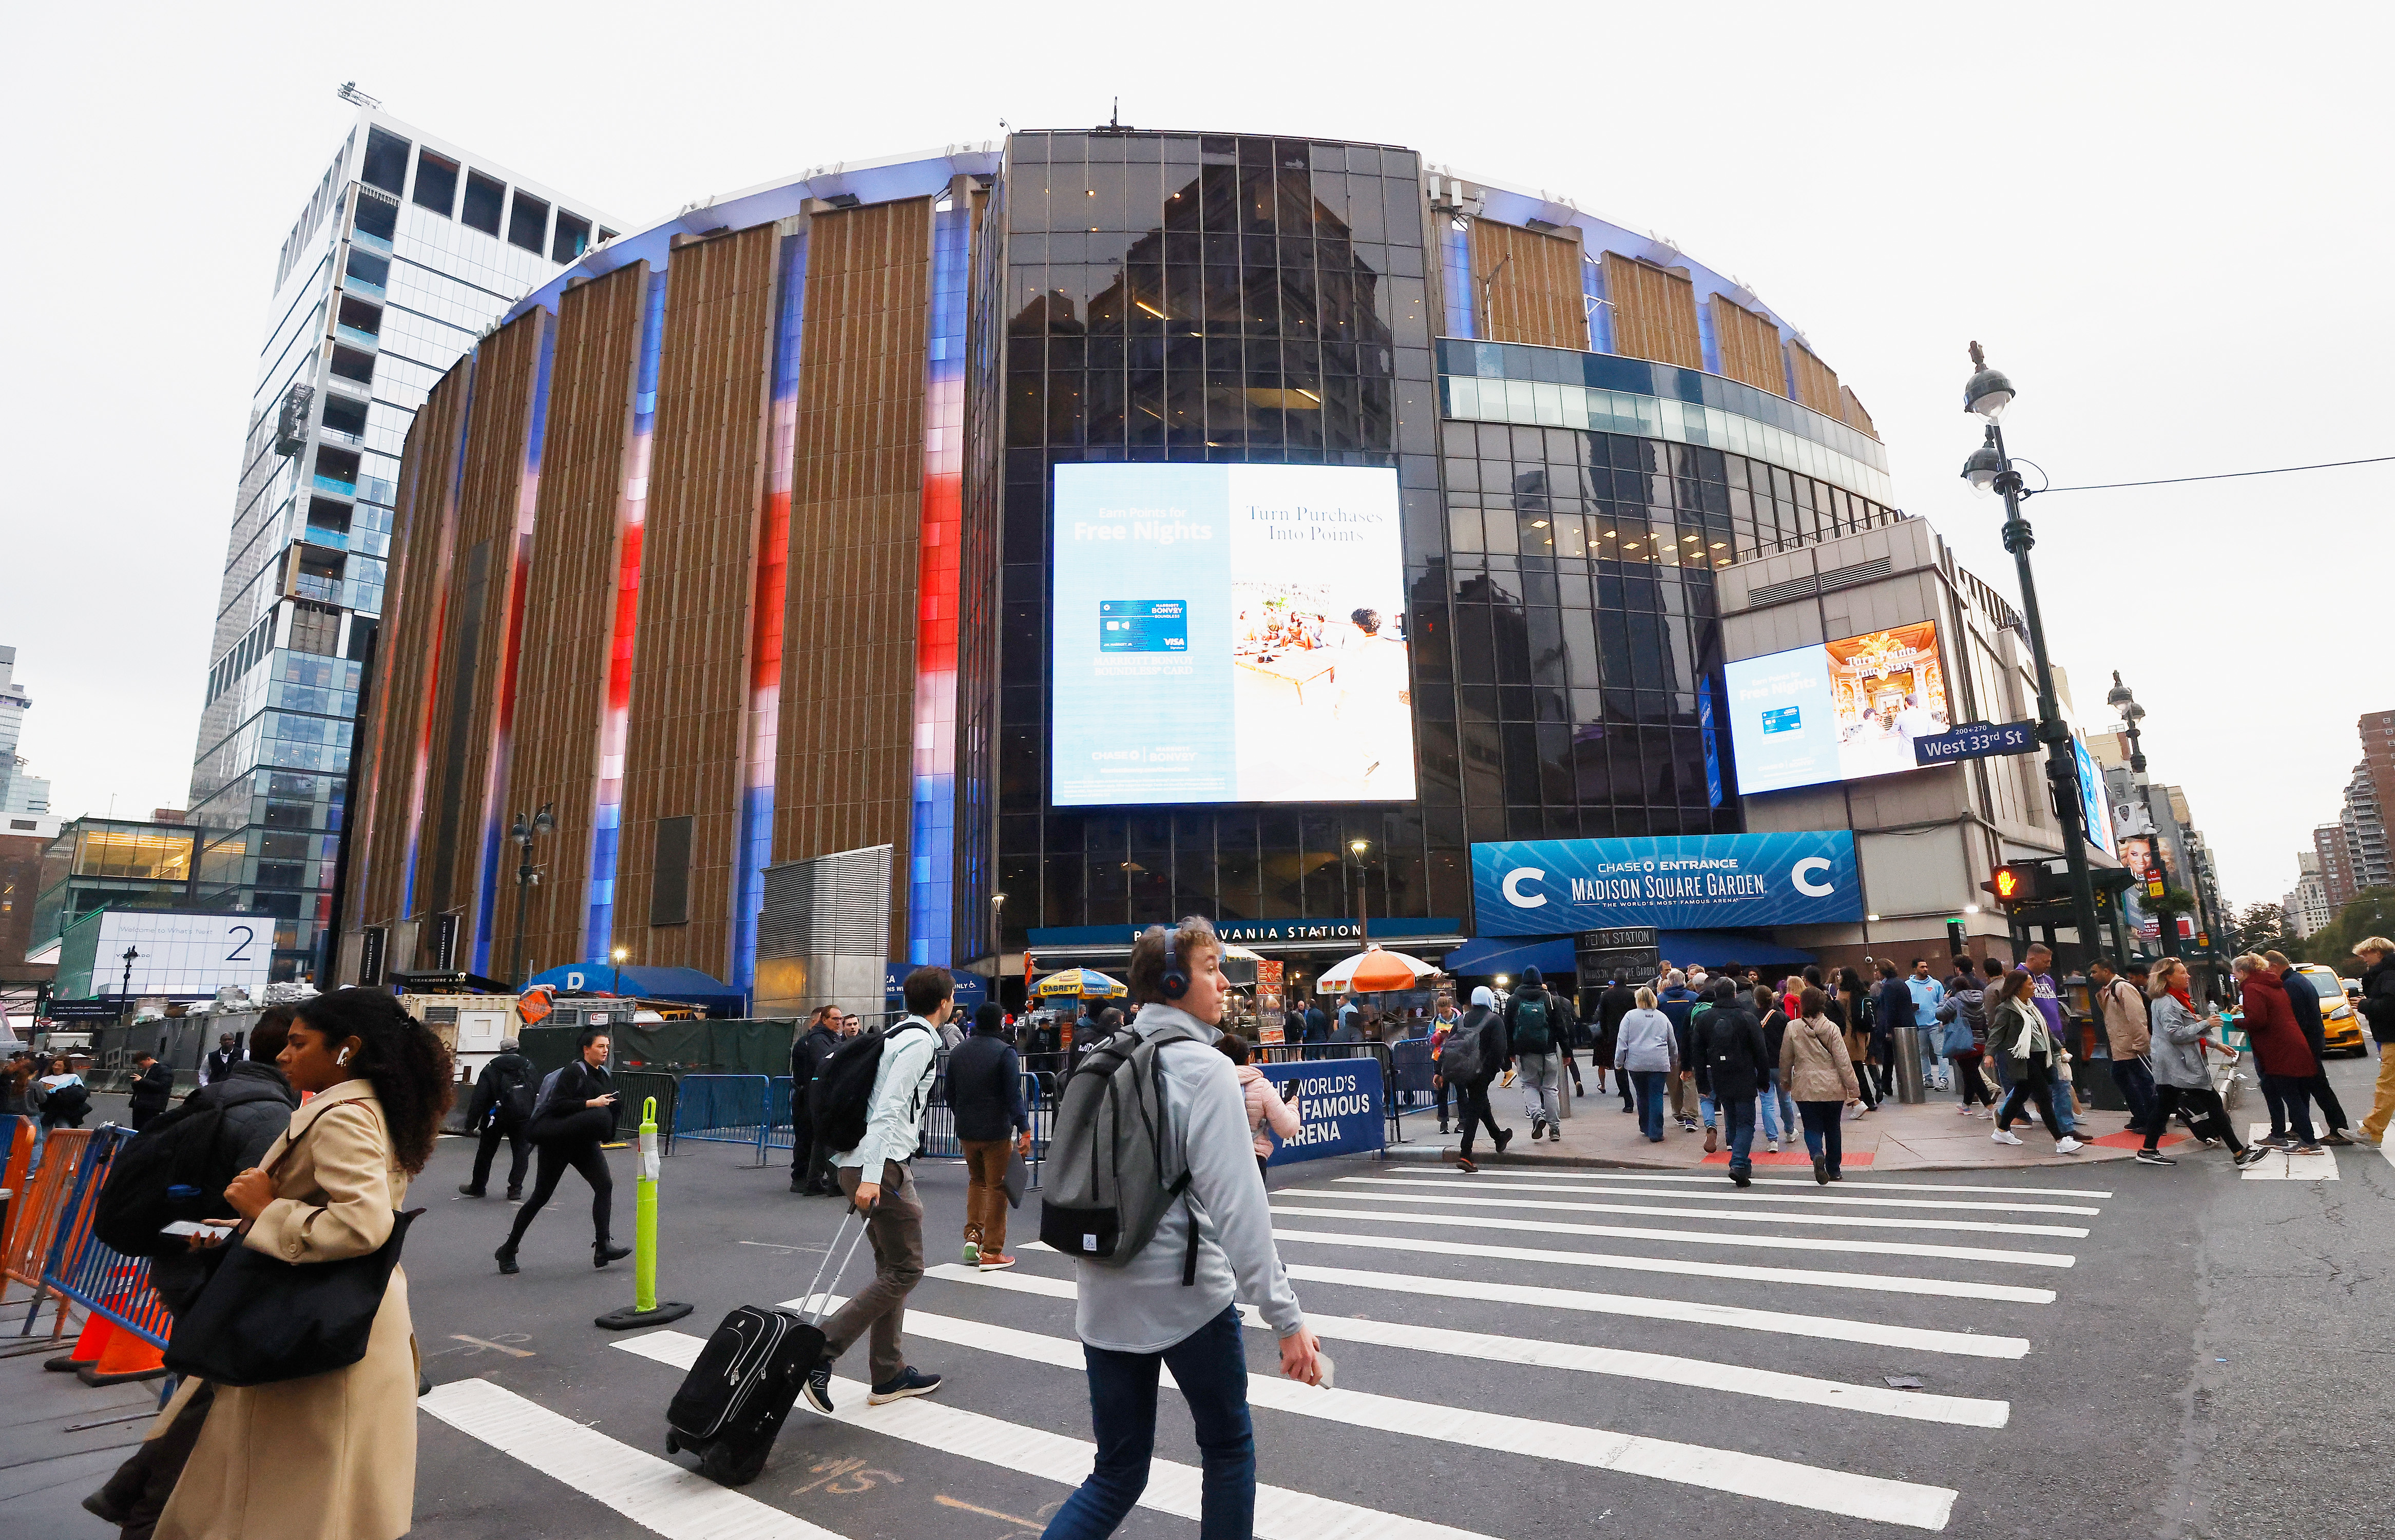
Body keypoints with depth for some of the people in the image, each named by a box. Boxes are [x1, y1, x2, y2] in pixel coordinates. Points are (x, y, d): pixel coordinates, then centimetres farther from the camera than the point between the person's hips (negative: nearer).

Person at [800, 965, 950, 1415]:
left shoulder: (898, 1035, 16)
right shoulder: (920, 1041, -13)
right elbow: (888, 1109, -21)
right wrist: (871, 1176, -25)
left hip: (858, 1162, 10)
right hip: (881, 1166, -10)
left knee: (892, 1267, 16)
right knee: (906, 1270, -3)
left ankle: (890, 1373, 23)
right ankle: (819, 1353, -6)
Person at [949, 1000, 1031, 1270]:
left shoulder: (958, 1051, 6)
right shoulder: (1005, 1052, -13)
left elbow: (950, 1094, 15)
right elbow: (1014, 1096, -18)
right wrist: (1024, 1131, -16)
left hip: (966, 1131, 6)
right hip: (996, 1132, -6)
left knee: (976, 1181, 24)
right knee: (997, 1188, 4)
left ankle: (972, 1235, 14)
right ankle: (991, 1252, 7)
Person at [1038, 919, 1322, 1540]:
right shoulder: (1205, 1069, -16)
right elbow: (1237, 1205, -21)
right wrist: (1287, 1319, -16)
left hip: (1104, 1298, 6)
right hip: (1187, 1296, -6)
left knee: (1118, 1472, 17)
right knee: (1228, 1447, 18)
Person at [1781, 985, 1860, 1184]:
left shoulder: (1792, 1028, -6)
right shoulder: (1831, 1028, -9)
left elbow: (1785, 1059, 3)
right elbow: (1843, 1061, -8)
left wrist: (1785, 1081, 19)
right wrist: (1853, 1088, -1)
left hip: (1805, 1089, -1)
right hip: (1832, 1088, 1)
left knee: (1812, 1128, 6)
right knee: (1832, 1129, 16)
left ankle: (1817, 1155, -22)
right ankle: (1834, 1171, 25)